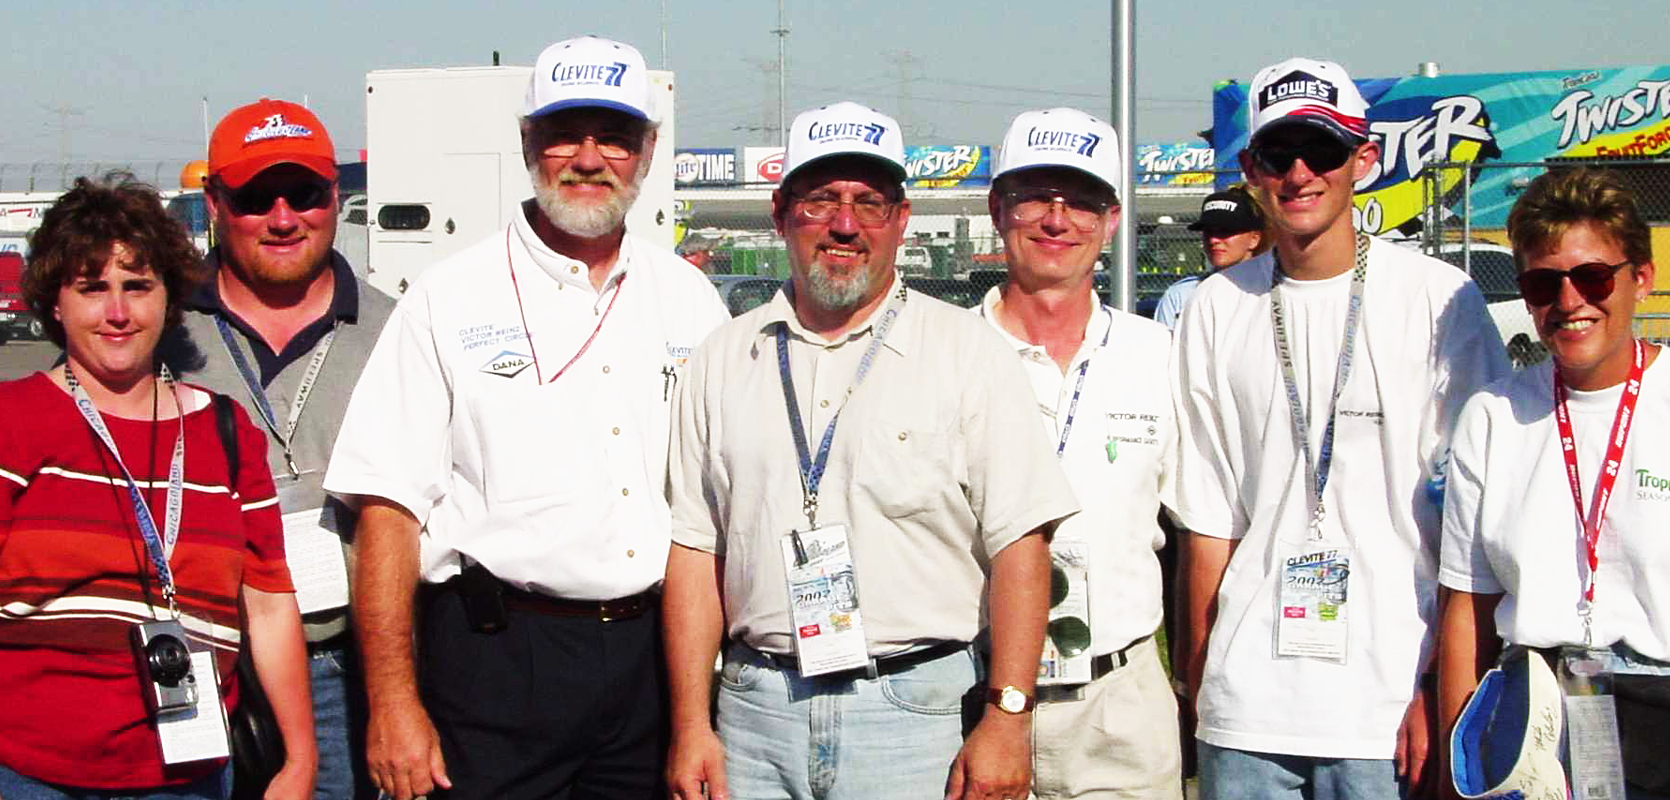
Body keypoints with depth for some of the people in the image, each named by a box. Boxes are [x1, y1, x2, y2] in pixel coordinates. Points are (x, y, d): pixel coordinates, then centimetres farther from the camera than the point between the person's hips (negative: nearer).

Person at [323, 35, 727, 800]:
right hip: (495, 655, -3)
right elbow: (387, 509, -7)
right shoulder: (450, 300, -2)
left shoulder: (690, 299, 9)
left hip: (656, 654, 4)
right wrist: (393, 703, -12)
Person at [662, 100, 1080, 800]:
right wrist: (690, 725, 2)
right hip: (757, 706, 3)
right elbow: (694, 548, 8)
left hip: (914, 713, -2)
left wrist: (1006, 718, -12)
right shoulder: (724, 361, 9)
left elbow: (1019, 542, -5)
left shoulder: (968, 351, 0)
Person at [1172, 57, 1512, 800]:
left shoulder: (1441, 298, -2)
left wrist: (1445, 684, -10)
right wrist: (1197, 684, 6)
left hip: (1392, 702, -2)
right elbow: (1207, 518, 9)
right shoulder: (1217, 308, 7)